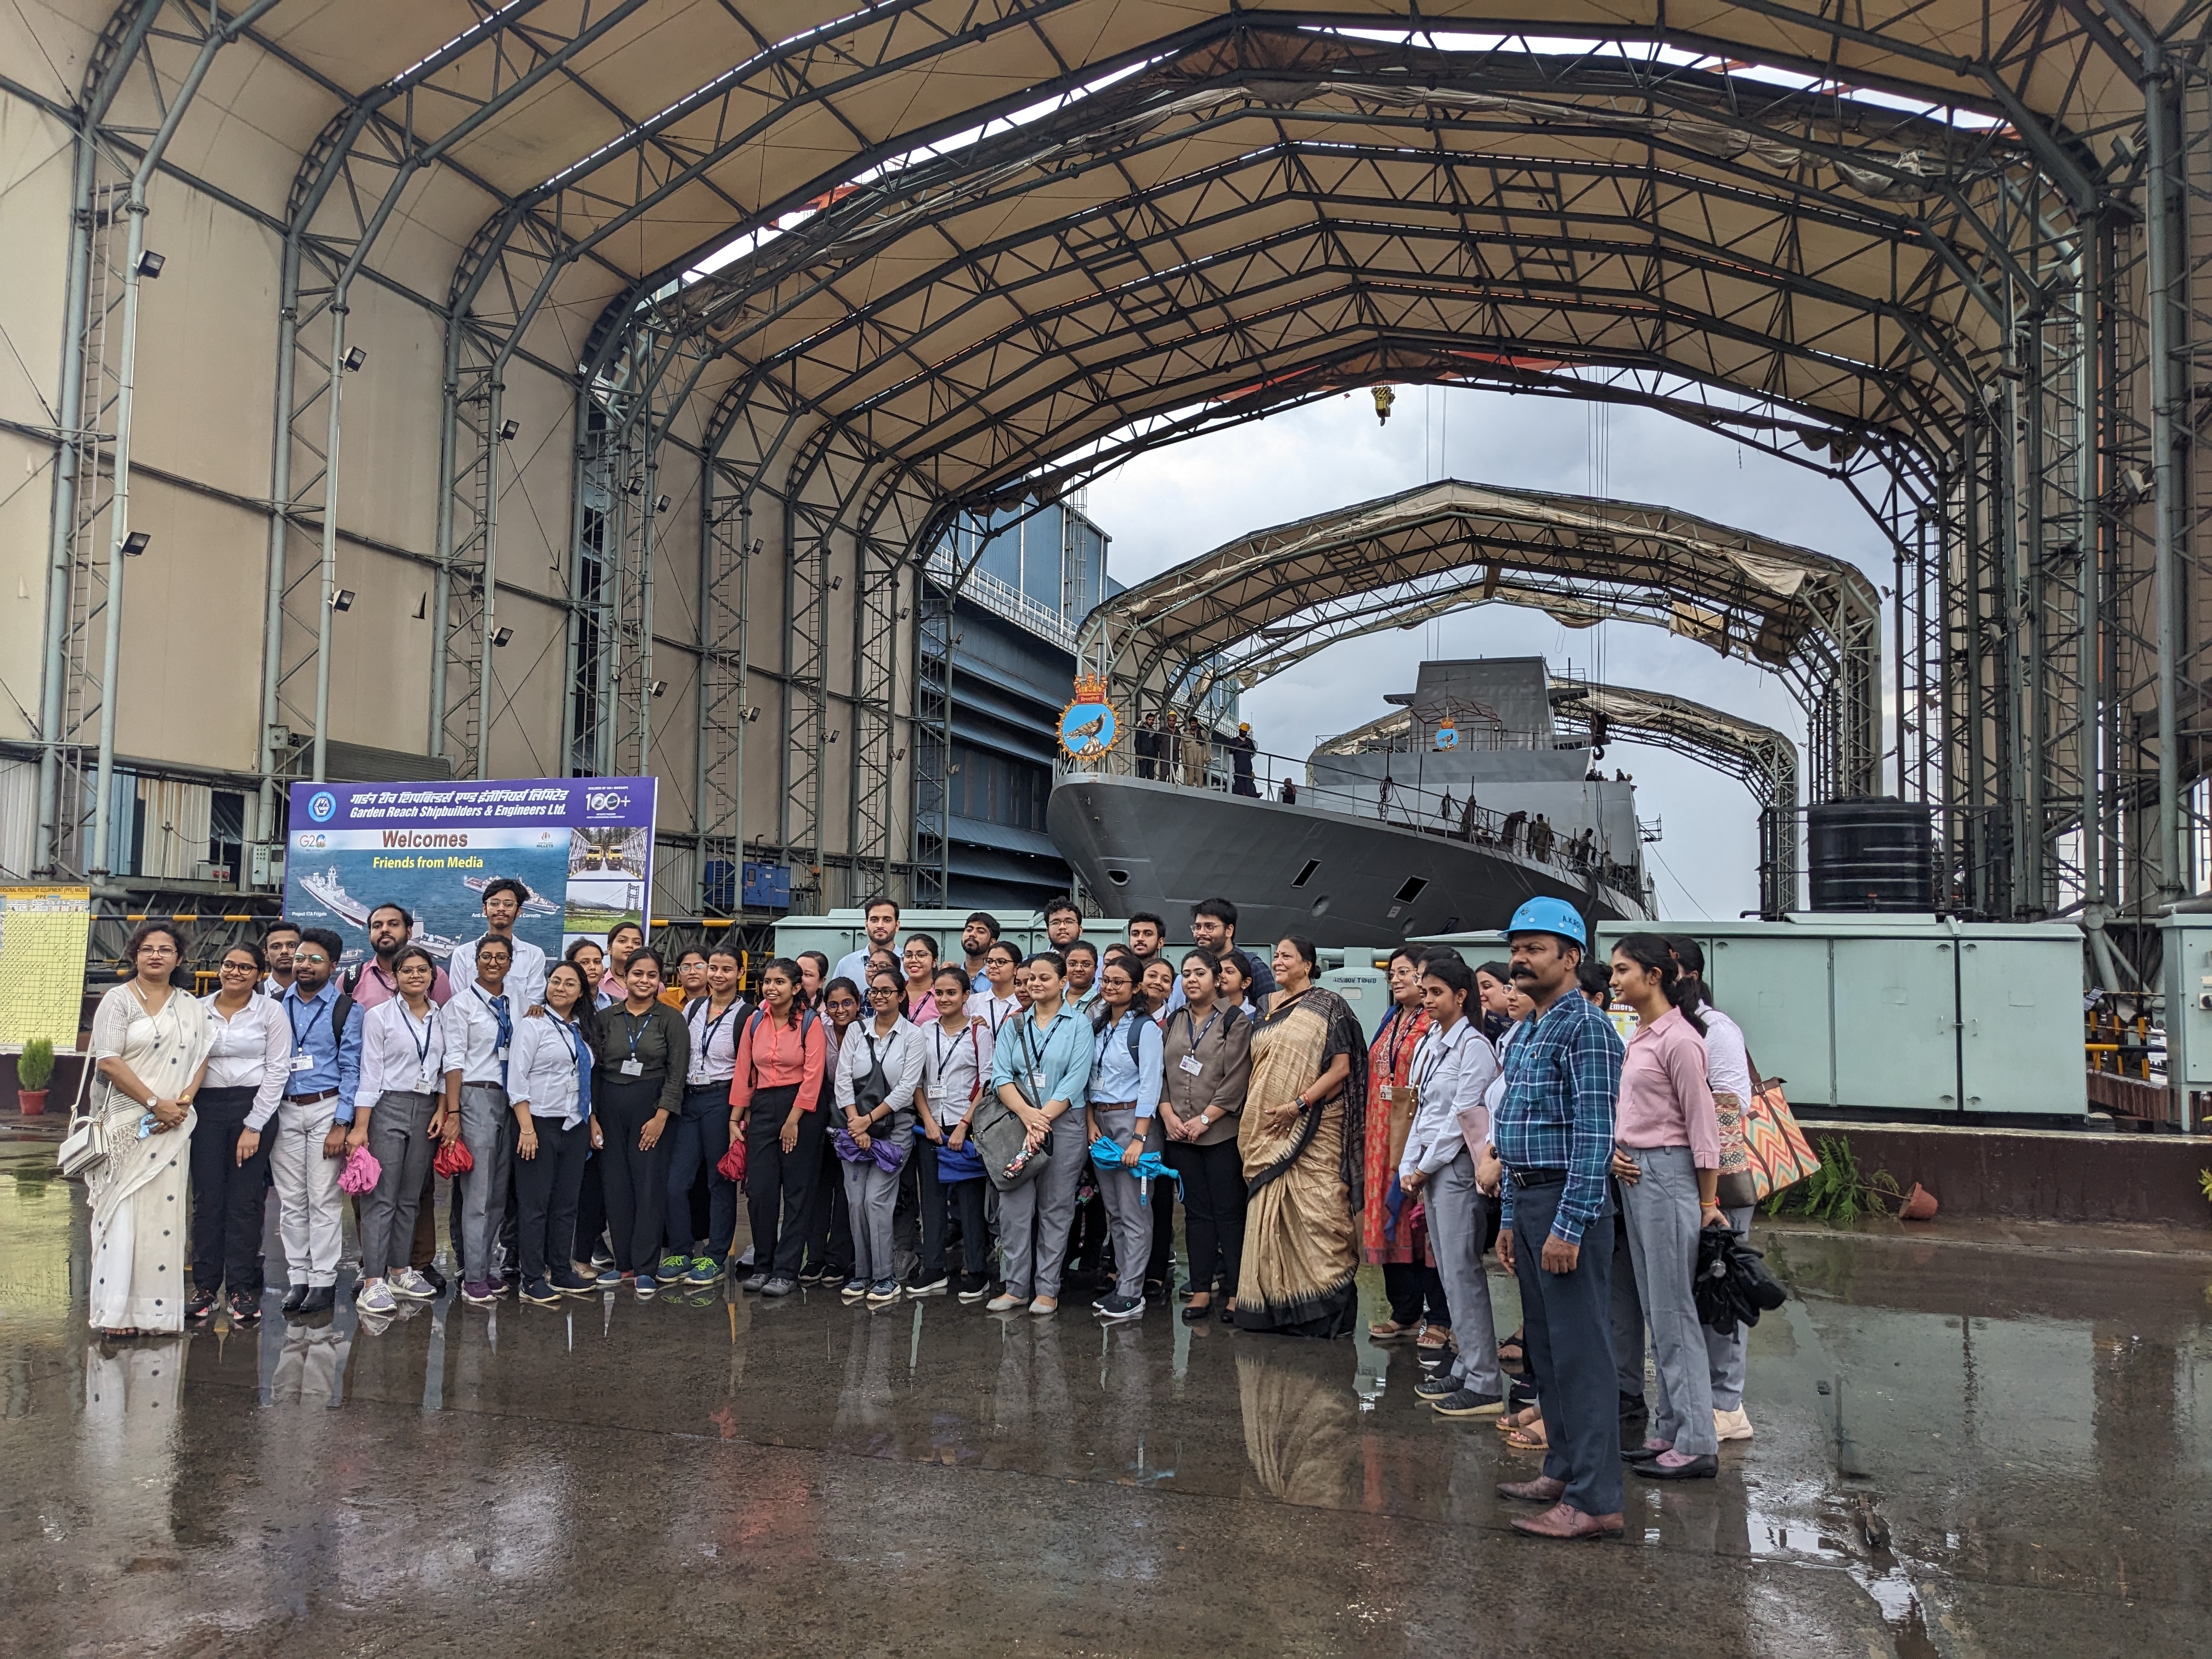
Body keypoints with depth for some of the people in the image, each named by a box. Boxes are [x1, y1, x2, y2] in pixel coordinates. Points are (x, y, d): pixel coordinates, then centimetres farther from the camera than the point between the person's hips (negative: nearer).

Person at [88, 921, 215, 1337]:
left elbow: (201, 1058, 9)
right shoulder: (119, 999, 0)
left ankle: (158, 1308, 9)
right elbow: (108, 1060, -9)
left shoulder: (192, 1006, 12)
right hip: (128, 1122, -4)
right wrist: (155, 1103, -14)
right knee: (123, 1212, -5)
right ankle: (114, 1312, 0)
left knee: (166, 1211, 3)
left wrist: (183, 1101, -9)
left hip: (173, 1125, 4)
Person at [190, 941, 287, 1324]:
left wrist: (254, 1125, -7)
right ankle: (205, 1286, 11)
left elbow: (278, 1070, -3)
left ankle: (243, 1289, 6)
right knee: (207, 1199, 3)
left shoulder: (270, 1011, 1)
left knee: (245, 1202, -1)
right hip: (207, 1109, 2)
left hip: (252, 1107, -2)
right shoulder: (199, 1010, 8)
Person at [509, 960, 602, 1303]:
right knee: (535, 1204, -2)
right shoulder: (533, 1026, -5)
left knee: (567, 1203, 10)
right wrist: (527, 1128, -17)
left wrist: (593, 1121, 12)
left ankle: (562, 1272, 19)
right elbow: (517, 1080, -11)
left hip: (575, 1126, 6)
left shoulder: (583, 1031, 13)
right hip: (540, 1124, -6)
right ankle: (533, 1280, 4)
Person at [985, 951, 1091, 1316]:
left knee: (1055, 1209, 3)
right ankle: (1016, 1286, 10)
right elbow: (1000, 1076, 1)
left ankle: (1047, 1289, 10)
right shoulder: (1013, 1027, 11)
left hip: (1063, 1124, -3)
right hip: (1016, 1123, 3)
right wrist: (1026, 1114, -16)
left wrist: (1043, 1119, -15)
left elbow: (1076, 1080, -7)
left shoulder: (1078, 1025, 2)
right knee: (1014, 1206, 1)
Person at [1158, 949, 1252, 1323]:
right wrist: (1168, 1113, -4)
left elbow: (1236, 1079, -9)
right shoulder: (1174, 1021, 13)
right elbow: (1161, 1070, 10)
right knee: (1196, 1211, 9)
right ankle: (1201, 1289, 13)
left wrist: (1205, 1119, -13)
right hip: (1179, 1133, 5)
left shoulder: (1235, 1020, -2)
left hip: (1220, 1132, -4)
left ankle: (1236, 1291, 4)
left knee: (1229, 1211, -2)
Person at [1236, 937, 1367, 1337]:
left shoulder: (1328, 1007, -2)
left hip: (1312, 1128, -6)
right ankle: (1274, 1302, 13)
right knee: (1269, 1213, 6)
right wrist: (1251, 1117, 10)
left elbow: (1342, 1068, -9)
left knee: (1315, 1213, -8)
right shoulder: (1269, 1008, 16)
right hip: (1267, 1131, 6)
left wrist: (1298, 1103, -16)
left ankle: (1324, 1307, -1)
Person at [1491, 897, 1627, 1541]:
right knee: (1543, 1346, 16)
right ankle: (1563, 1470, 26)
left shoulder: (1586, 1028, -12)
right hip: (1526, 1201, 10)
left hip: (1567, 1202, -10)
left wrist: (1568, 1226, -22)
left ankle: (1595, 1500, -2)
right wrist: (1510, 1218, 18)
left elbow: (1594, 1136, -18)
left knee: (1579, 1352, -6)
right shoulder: (1524, 1036, 17)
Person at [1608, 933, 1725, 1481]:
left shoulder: (1679, 1039, -14)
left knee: (1673, 1312, -5)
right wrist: (1616, 1150, 1)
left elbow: (1702, 1125, -13)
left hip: (1668, 1174, -9)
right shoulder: (1638, 1038, 13)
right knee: (1655, 1311, 12)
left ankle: (1697, 1443, 2)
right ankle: (1670, 1430, 20)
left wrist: (1707, 1202, -11)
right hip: (1635, 1175, 9)